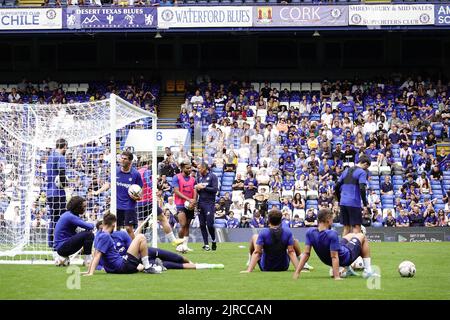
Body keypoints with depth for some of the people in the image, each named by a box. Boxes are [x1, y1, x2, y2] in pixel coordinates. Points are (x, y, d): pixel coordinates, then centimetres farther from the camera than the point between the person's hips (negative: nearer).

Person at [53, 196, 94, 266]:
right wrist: (92, 225, 0)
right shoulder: (70, 216, -19)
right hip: (62, 247, -10)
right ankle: (88, 260, -11)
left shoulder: (68, 214, 11)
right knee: (88, 234, -20)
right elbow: (88, 226, -23)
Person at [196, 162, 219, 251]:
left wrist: (204, 187, -13)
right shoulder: (199, 177, 14)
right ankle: (206, 244, 10)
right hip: (201, 203, 6)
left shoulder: (212, 176, -5)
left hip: (209, 203, -6)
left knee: (210, 224, -9)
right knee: (202, 225, 3)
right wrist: (197, 188, -2)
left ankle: (214, 240, 14)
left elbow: (215, 189, -12)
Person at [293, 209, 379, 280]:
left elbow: (306, 253, -20)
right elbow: (334, 257, -37)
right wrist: (336, 276, -35)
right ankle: (368, 270, 19)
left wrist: (297, 272, -18)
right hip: (345, 258, -7)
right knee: (361, 236, 19)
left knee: (351, 235, 31)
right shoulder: (332, 234, -37)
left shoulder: (310, 232, -19)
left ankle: (347, 269, 33)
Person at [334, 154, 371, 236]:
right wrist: (365, 203, -9)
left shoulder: (346, 171, 16)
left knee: (346, 228, 12)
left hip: (343, 202, 7)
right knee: (357, 227, -3)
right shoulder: (362, 172, -5)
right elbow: (362, 189, -17)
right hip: (354, 203, -7)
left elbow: (337, 187, 16)